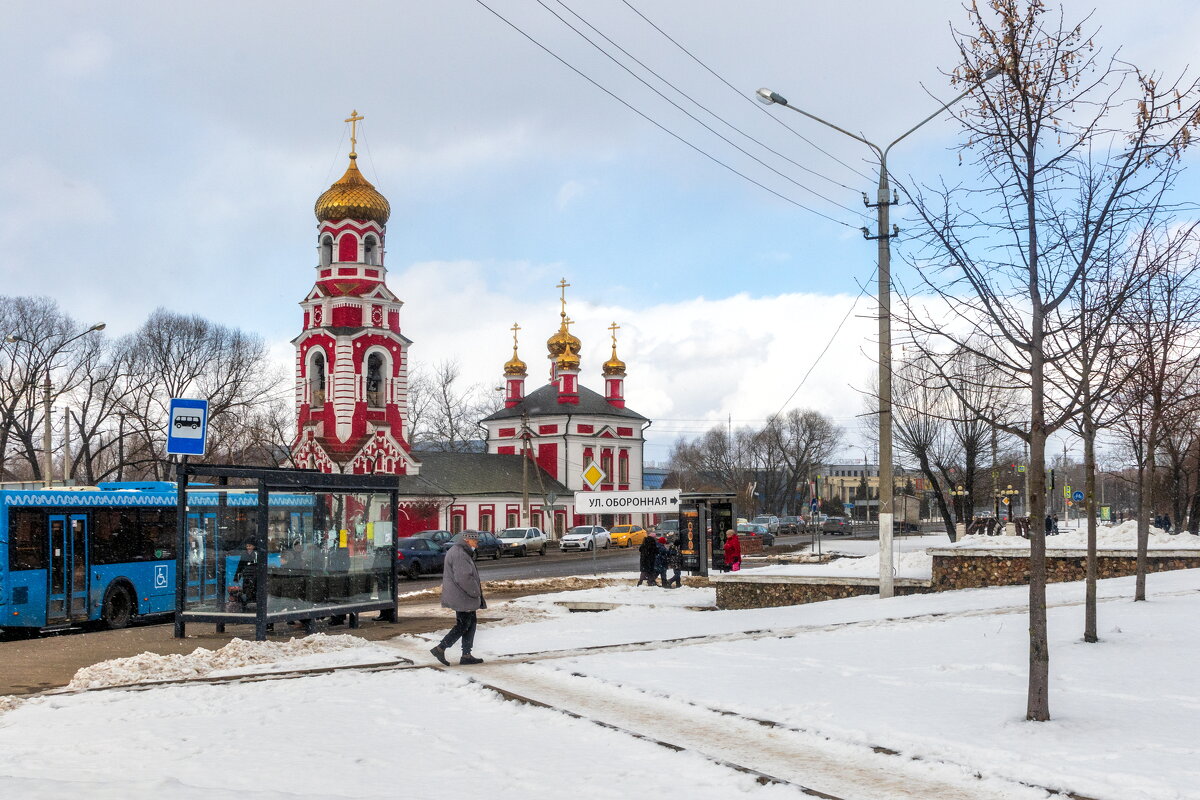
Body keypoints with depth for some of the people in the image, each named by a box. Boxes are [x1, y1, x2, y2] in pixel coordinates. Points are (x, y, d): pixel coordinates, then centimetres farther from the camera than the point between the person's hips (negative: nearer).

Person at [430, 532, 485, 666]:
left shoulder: (463, 553, 17)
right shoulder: (459, 554, -19)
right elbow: (463, 578, -26)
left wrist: (477, 587, 12)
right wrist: (476, 591, -15)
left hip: (464, 597, 11)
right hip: (461, 598, -11)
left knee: (471, 623, 12)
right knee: (463, 625, -6)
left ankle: (466, 655, 15)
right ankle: (440, 649, -3)